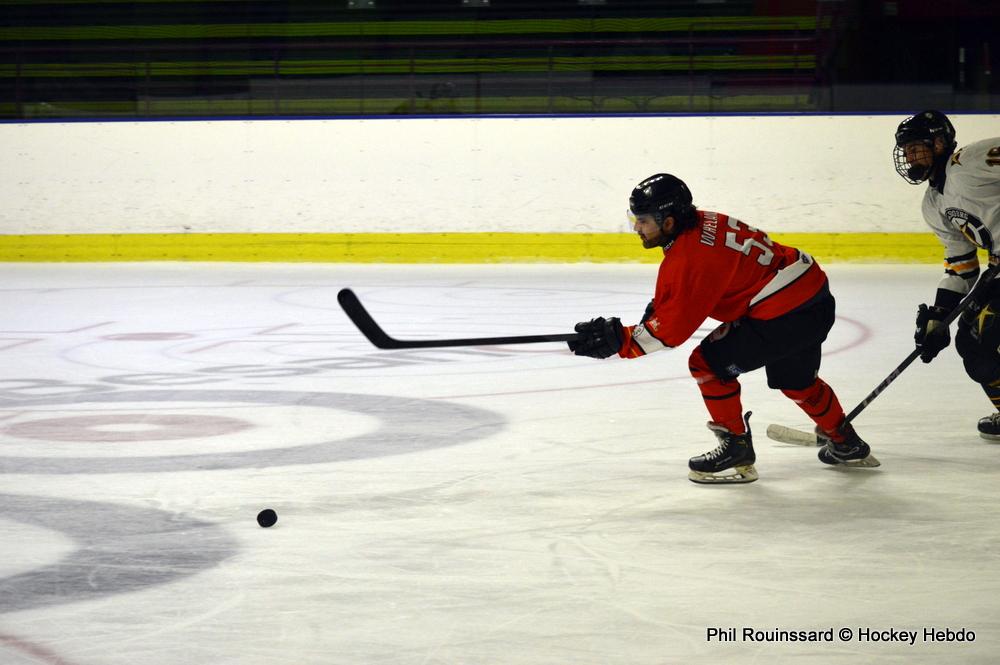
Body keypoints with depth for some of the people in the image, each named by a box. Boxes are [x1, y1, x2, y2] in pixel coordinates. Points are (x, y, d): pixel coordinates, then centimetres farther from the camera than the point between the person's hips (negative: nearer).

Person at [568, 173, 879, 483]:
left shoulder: (692, 257, -24)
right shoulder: (700, 224, 5)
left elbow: (675, 327, -21)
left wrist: (620, 340, -20)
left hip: (785, 312, -10)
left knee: (708, 362, -5)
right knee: (795, 380, 30)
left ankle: (737, 451, 5)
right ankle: (846, 445, 48)